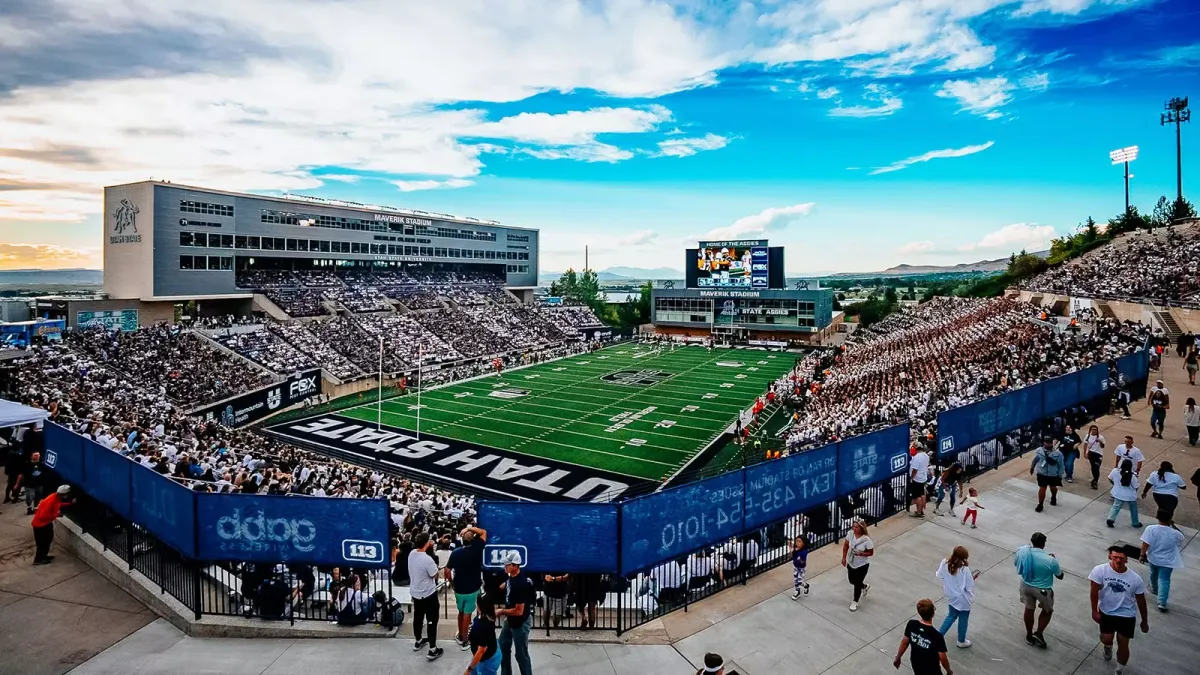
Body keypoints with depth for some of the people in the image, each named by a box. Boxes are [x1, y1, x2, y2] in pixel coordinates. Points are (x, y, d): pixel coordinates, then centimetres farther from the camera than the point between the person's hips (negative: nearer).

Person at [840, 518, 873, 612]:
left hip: (862, 565, -5)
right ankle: (865, 586, 55)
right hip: (851, 563, 5)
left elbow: (871, 553, -15)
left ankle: (855, 602, 33)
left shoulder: (866, 540, -28)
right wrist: (844, 557, -1)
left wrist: (861, 553, -32)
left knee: (857, 584, 8)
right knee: (852, 581, 22)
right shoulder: (851, 534, -15)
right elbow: (846, 545, 0)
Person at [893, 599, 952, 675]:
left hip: (916, 665, 5)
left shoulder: (911, 624, -19)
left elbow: (904, 642, -4)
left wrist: (898, 657, 10)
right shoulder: (937, 636, -33)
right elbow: (942, 658, -20)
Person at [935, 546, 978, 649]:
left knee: (951, 615, 27)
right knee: (963, 619, 20)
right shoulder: (965, 569, -32)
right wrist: (973, 578, -5)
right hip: (963, 599, -4)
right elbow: (969, 587, -23)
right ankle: (961, 642, 40)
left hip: (951, 596, 5)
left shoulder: (945, 562, -18)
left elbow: (939, 575, -2)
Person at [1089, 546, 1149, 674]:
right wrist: (1094, 611, -11)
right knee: (1106, 639, 0)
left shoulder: (1136, 579, -15)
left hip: (1127, 615, 0)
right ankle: (1108, 647, 39)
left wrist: (1145, 621, 6)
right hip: (1106, 612, 0)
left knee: (1123, 645, 7)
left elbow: (1141, 601, -2)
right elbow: (1094, 592, -12)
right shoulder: (1100, 571, -20)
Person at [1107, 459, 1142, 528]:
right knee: (1133, 509, 20)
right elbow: (1135, 487, -13)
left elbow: (1110, 479, 0)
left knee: (1116, 507, 16)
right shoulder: (1132, 476, -23)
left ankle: (1111, 519, 2)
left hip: (1118, 494, 2)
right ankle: (1135, 523, 35)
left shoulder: (1115, 471, -15)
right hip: (1130, 496, -2)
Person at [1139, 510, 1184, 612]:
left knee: (1154, 574, 27)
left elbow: (1145, 544, -19)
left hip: (1153, 558, 1)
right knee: (1164, 581, 3)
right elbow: (1181, 537, 9)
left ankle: (1154, 590, 52)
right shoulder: (1174, 533, -16)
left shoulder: (1151, 529, -20)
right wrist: (1173, 526, 8)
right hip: (1167, 561, -1)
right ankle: (1162, 603, -5)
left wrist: (1142, 555, -7)